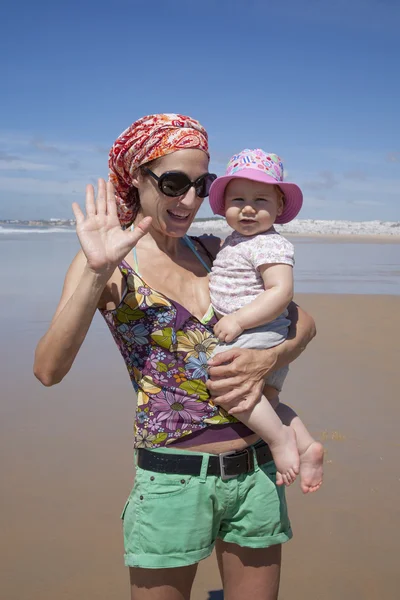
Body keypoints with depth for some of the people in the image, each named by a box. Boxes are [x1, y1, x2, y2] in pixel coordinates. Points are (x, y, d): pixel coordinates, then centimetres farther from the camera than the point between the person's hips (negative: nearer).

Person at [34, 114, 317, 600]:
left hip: (257, 474, 4)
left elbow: (303, 322, 10)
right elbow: (48, 370, -19)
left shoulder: (213, 250, 7)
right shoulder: (109, 262, -5)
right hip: (173, 480, -4)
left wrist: (267, 359, -10)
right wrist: (98, 272, -27)